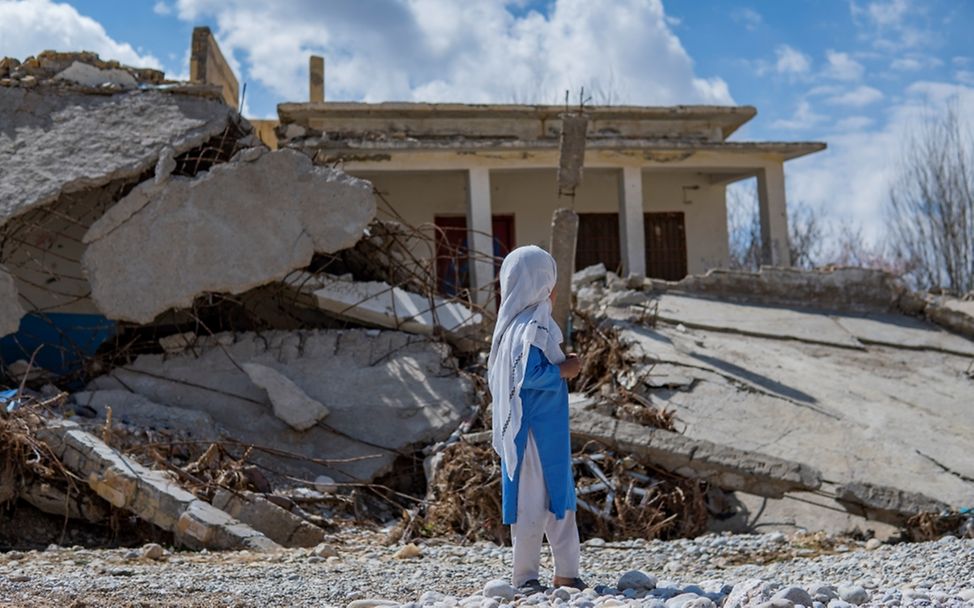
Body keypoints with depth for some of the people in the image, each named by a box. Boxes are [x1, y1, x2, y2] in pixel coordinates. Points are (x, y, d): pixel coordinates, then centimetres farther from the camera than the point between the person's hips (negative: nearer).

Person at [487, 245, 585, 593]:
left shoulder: (511, 325, 11)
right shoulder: (532, 327, -17)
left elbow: (494, 376, 15)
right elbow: (529, 374, -26)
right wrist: (564, 370, -12)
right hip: (538, 431, -10)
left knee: (560, 499, 14)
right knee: (535, 503, -2)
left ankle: (566, 572, 20)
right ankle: (525, 577, 6)